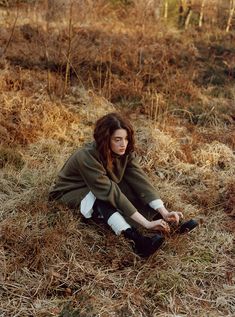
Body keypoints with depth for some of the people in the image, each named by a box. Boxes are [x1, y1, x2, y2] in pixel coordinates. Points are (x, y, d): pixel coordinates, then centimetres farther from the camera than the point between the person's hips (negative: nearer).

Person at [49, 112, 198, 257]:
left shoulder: (125, 152, -15)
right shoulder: (88, 157, -34)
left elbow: (140, 179, -23)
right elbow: (111, 193, -38)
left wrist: (164, 212, -35)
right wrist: (146, 223, -42)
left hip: (103, 193, 6)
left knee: (133, 188, -19)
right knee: (102, 200, -37)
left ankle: (170, 224, -27)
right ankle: (136, 239, -53)